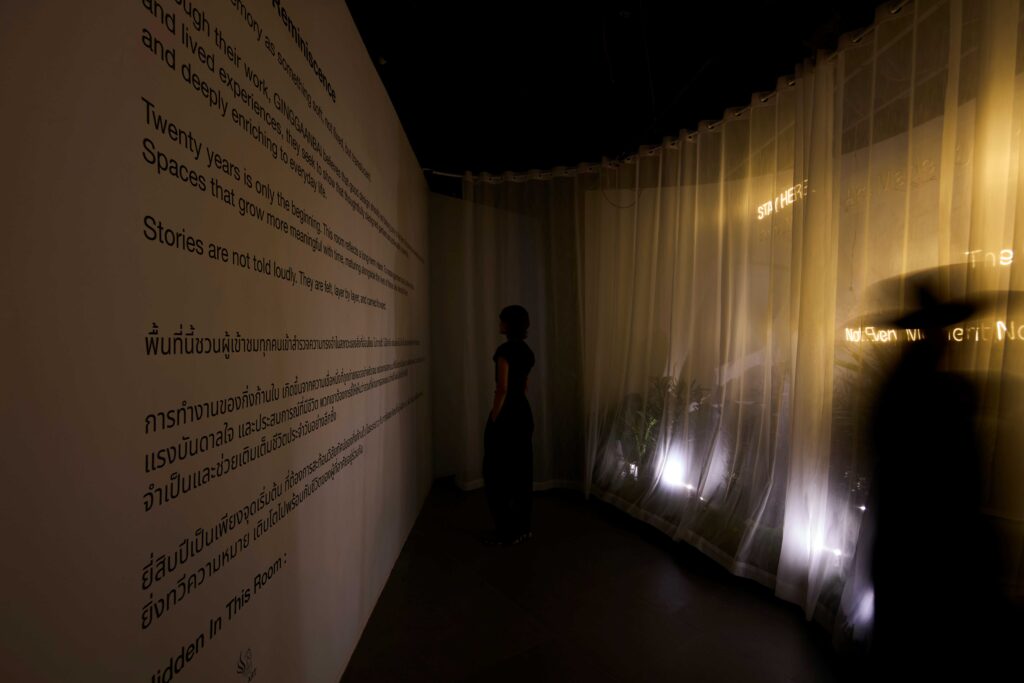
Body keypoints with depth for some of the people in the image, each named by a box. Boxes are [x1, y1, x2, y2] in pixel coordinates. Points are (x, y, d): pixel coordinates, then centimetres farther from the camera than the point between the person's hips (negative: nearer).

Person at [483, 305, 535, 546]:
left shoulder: (505, 350, -16)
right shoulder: (527, 351, 10)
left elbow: (502, 388, -19)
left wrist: (493, 419, -13)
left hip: (506, 415, -9)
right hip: (523, 413, 9)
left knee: (498, 474, 3)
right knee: (521, 471, 14)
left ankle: (506, 533, 12)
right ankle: (522, 528, 24)